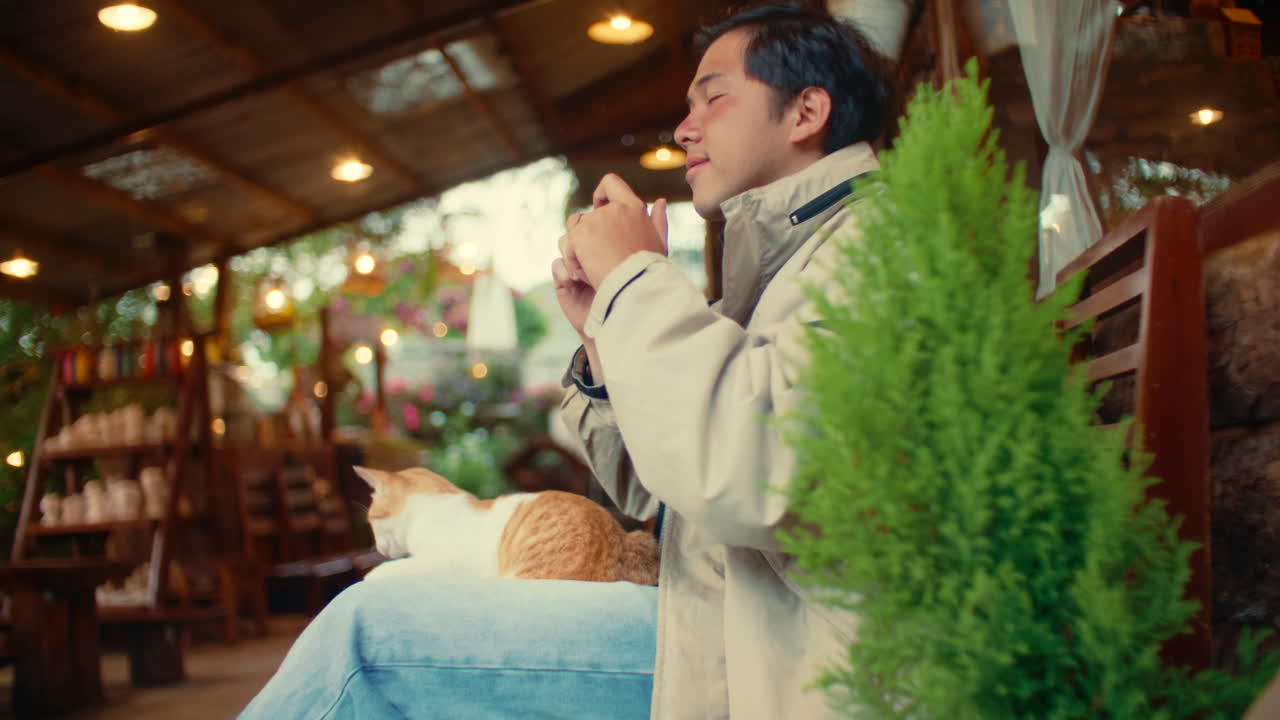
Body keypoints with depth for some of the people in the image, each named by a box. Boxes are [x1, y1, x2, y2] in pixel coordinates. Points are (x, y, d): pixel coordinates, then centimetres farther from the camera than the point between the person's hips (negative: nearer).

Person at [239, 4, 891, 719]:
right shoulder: (779, 258, 21)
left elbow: (749, 477, -29)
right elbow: (654, 493, 21)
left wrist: (636, 276, -15)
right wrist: (601, 336, 4)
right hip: (719, 627, 9)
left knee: (370, 635, -9)